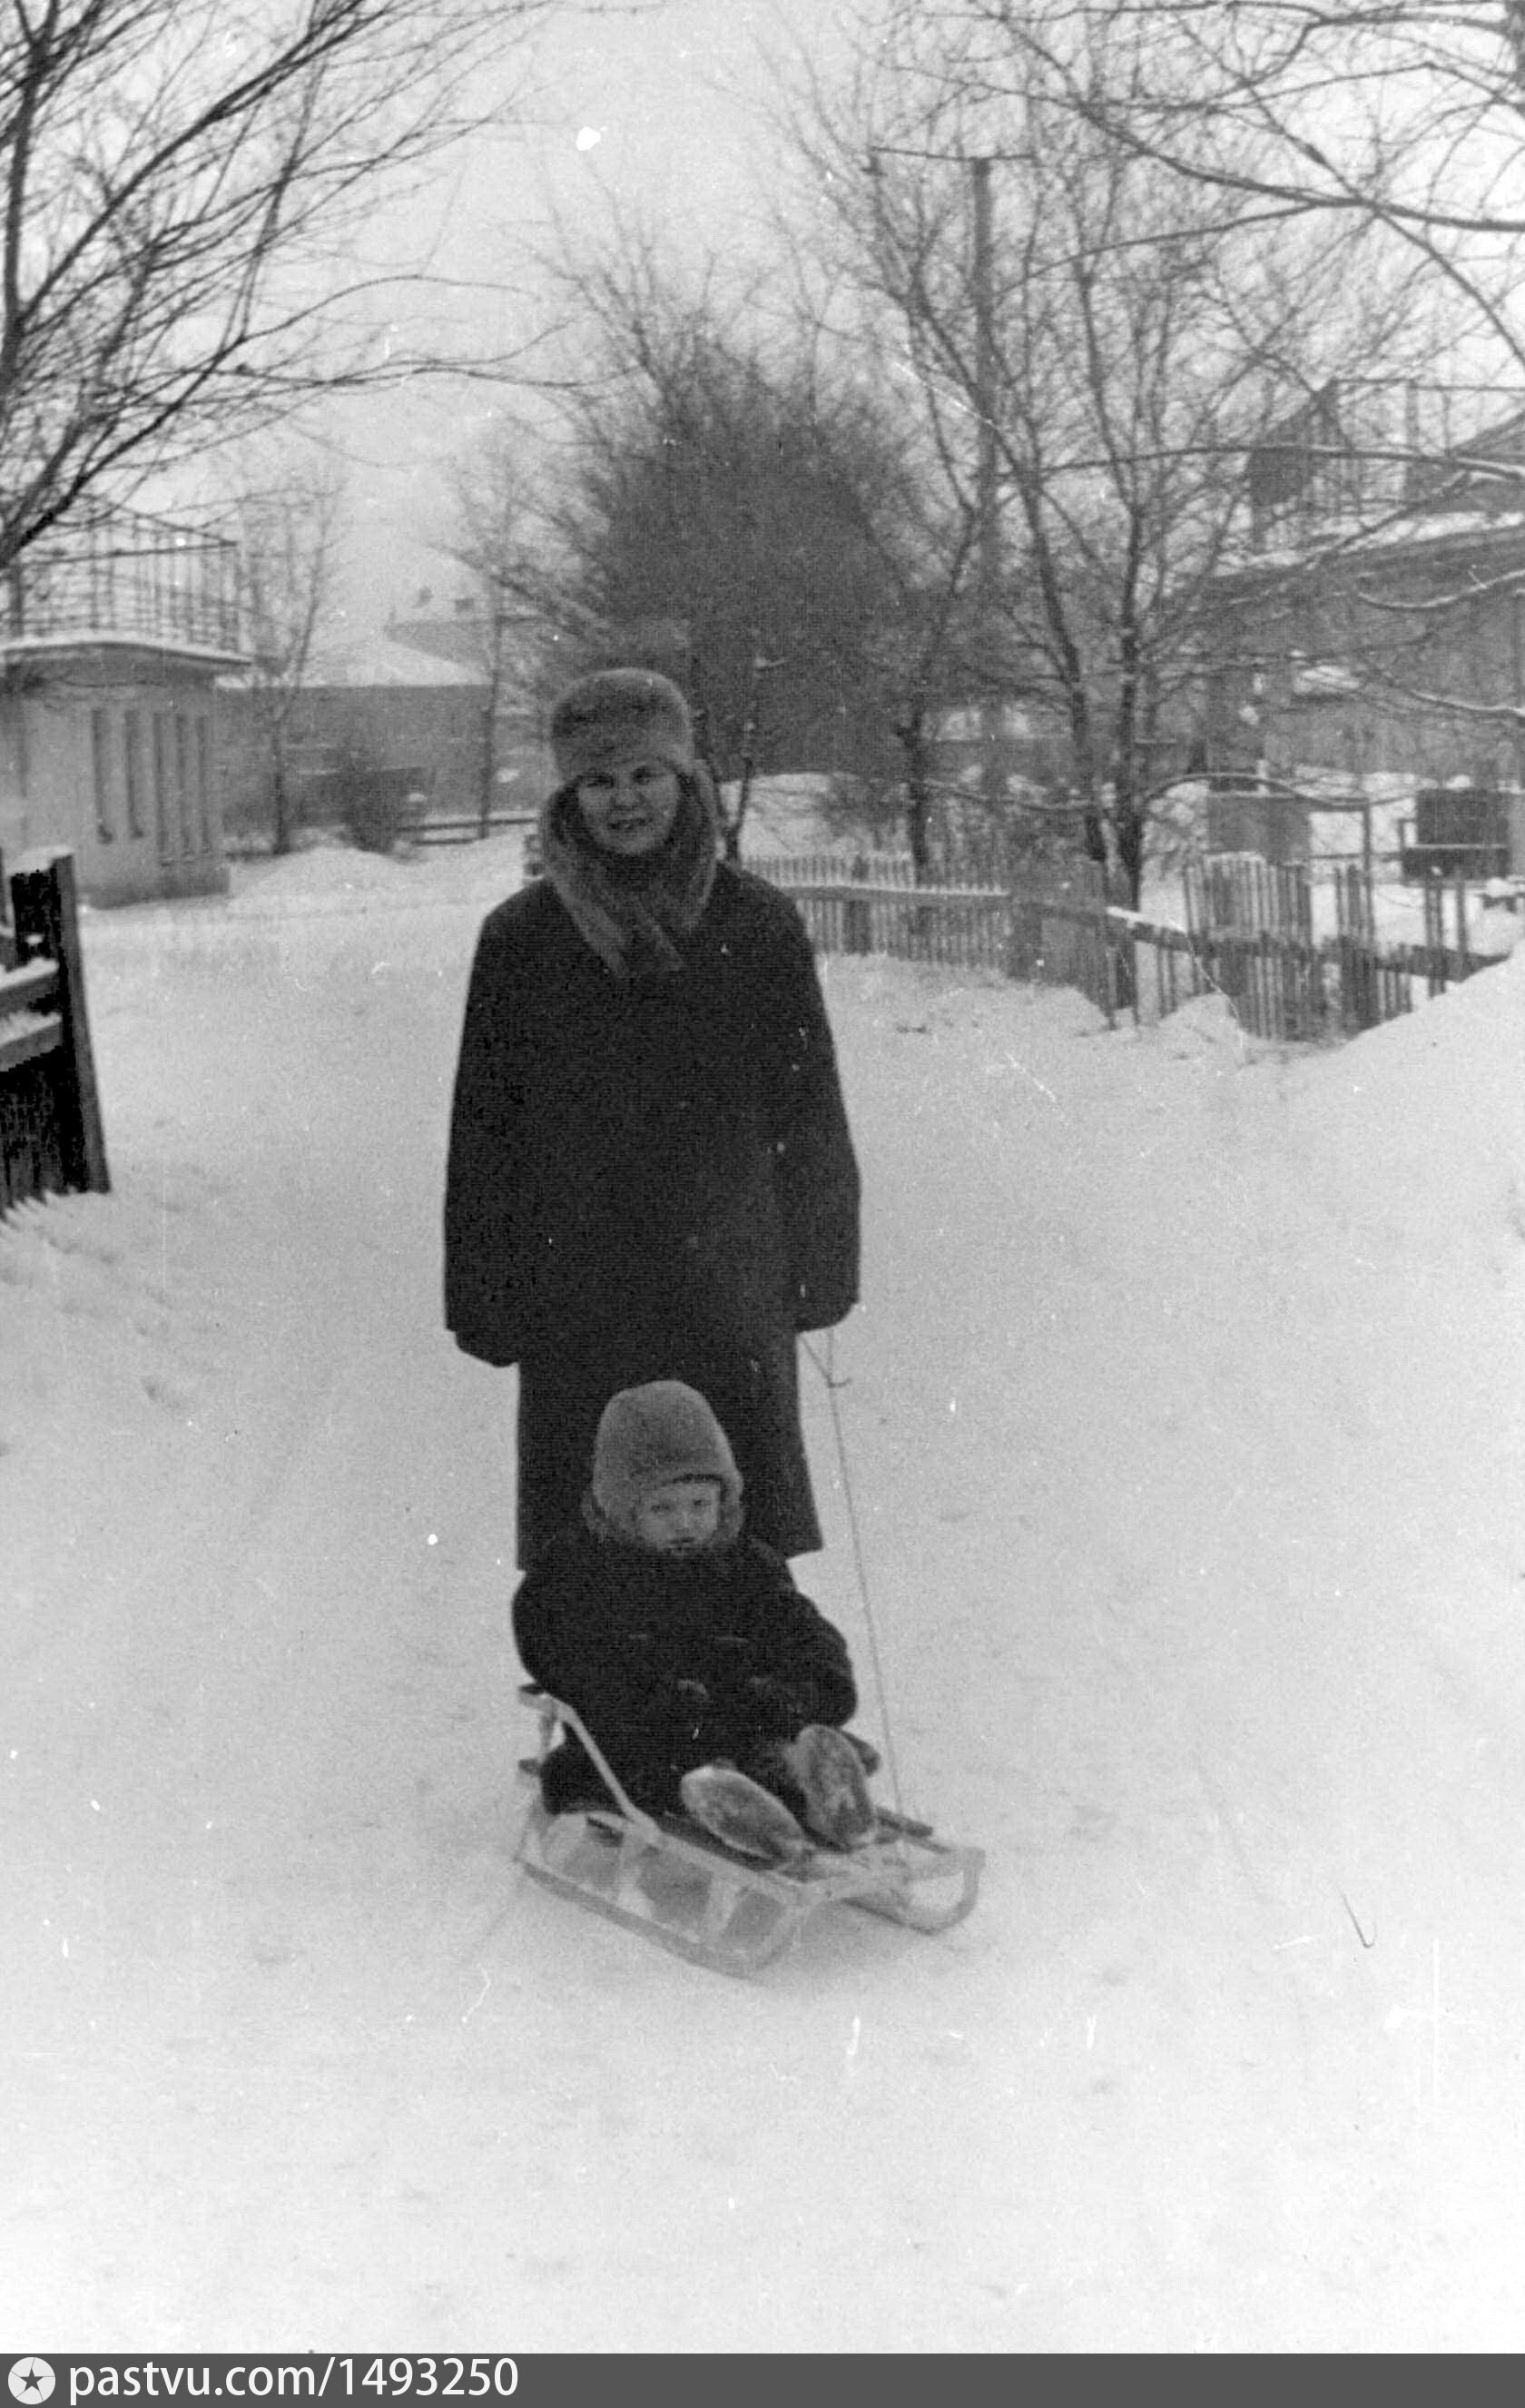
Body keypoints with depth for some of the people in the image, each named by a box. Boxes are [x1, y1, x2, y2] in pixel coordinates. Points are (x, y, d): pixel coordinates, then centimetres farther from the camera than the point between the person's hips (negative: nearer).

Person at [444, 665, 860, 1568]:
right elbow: (485, 1130, 5)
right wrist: (486, 1296, 3)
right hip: (577, 1288, 0)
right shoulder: (522, 939, 1)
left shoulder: (759, 926, 2)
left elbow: (810, 1115, 7)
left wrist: (819, 1266, 5)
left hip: (731, 1291, 0)